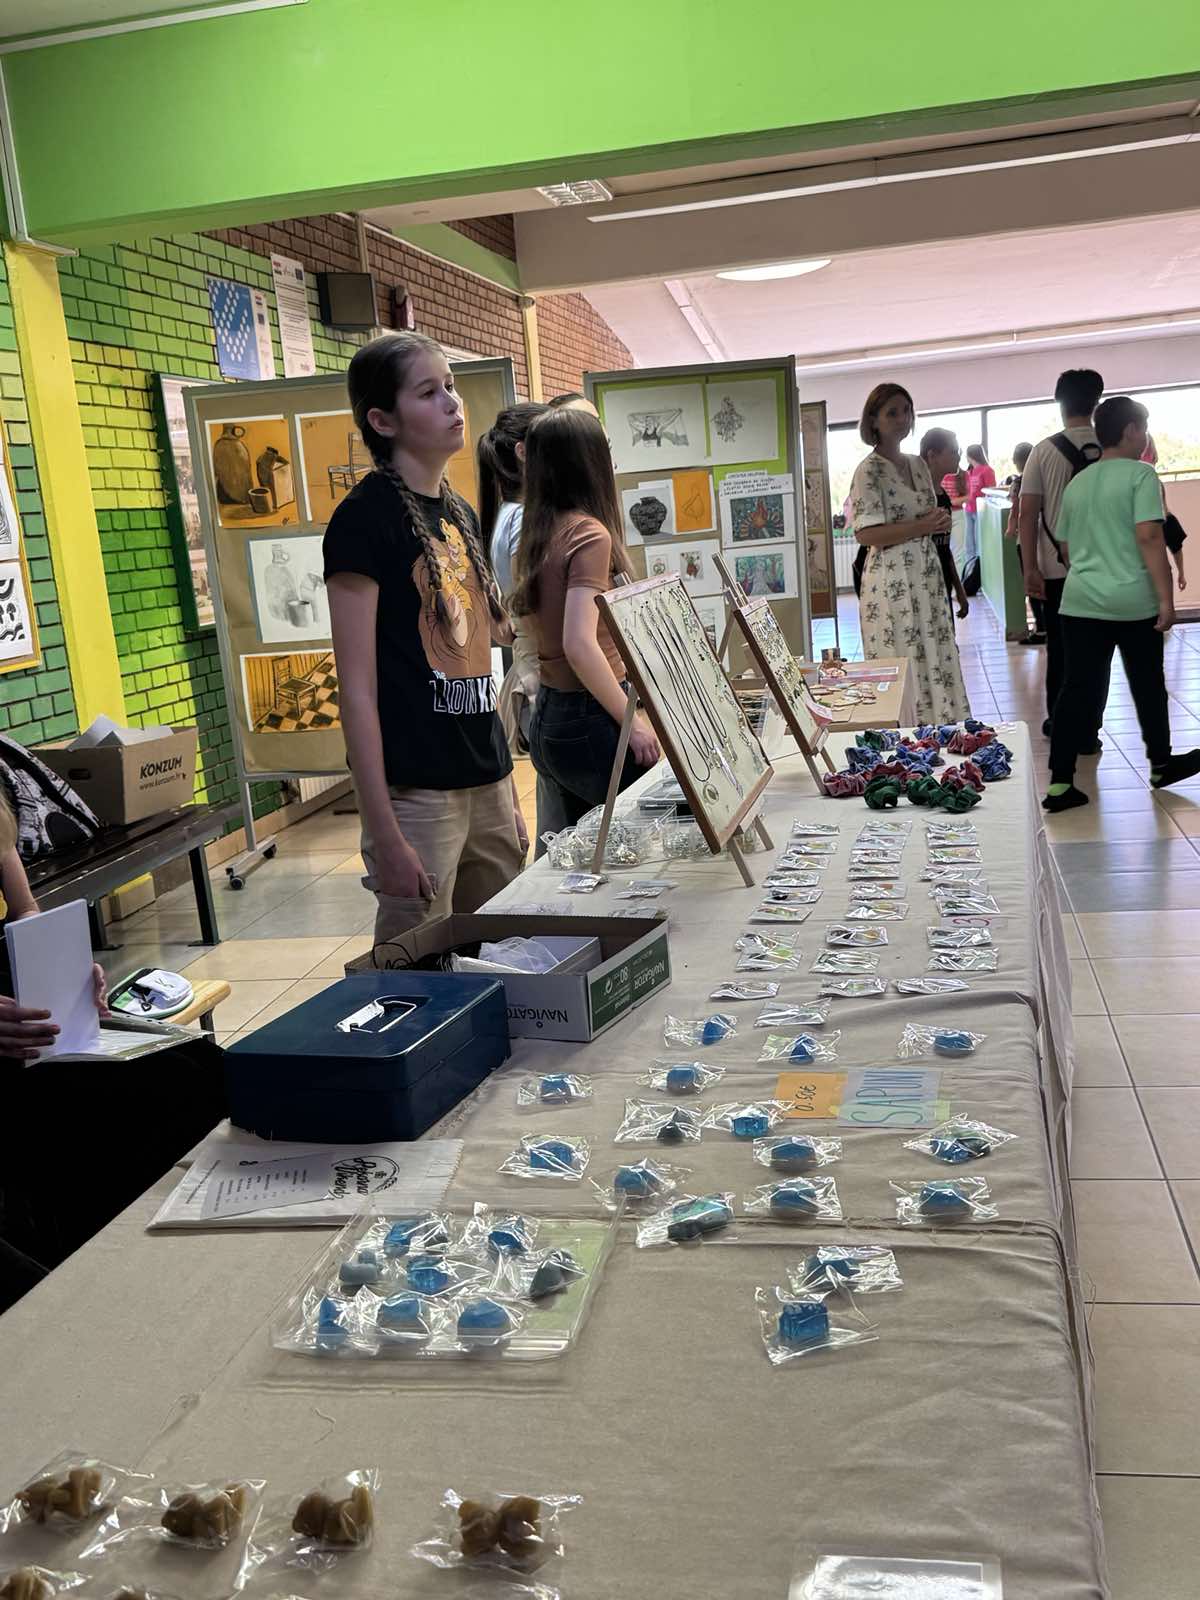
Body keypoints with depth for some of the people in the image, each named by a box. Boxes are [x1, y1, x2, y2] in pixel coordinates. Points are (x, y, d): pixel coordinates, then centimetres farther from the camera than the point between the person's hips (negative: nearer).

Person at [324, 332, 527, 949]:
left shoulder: (460, 513, 12)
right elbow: (358, 689, -14)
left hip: (487, 783, 7)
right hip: (416, 792, -7)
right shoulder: (363, 517, -10)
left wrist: (509, 795, 16)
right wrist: (385, 836, -17)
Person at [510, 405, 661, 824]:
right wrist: (634, 721, -19)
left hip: (548, 716, 9)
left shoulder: (536, 534, 8)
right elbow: (580, 646, -24)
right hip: (588, 720, -9)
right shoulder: (590, 534, -15)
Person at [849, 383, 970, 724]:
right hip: (892, 581, -8)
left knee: (936, 662, 9)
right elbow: (866, 534, -18)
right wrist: (922, 526, -17)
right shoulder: (869, 471, -9)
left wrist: (940, 521, 2)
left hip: (926, 577, 8)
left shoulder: (917, 465, 15)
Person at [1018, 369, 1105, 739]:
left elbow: (1028, 514, -7)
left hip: (1057, 569, -1)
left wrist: (1030, 569, -4)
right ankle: (1087, 732, 6)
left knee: (1060, 650, 12)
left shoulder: (1044, 451, -4)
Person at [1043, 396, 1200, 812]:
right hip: (1133, 602, -4)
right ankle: (1161, 765, 30)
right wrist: (1166, 597, -14)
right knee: (1148, 687, 13)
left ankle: (1059, 784, -1)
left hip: (1080, 601, 5)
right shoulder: (1140, 474, -7)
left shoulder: (1076, 483, 12)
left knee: (1077, 689, 3)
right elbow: (1149, 537, -16)